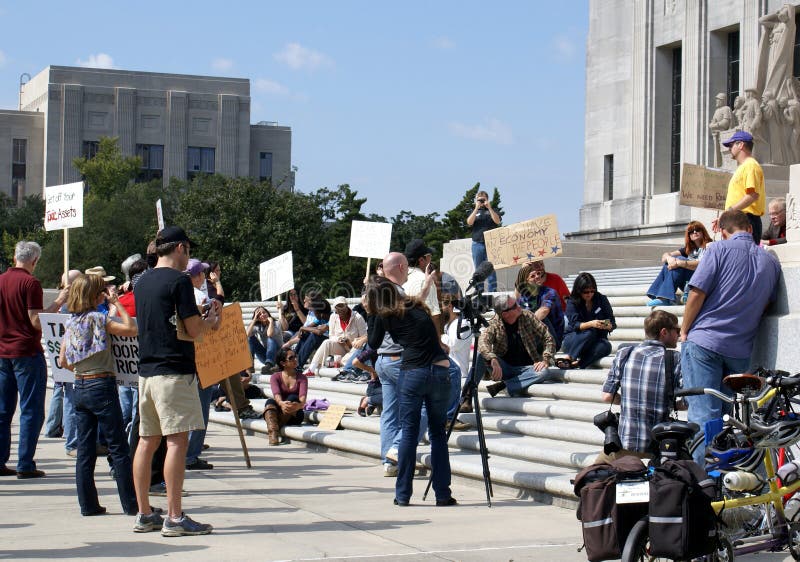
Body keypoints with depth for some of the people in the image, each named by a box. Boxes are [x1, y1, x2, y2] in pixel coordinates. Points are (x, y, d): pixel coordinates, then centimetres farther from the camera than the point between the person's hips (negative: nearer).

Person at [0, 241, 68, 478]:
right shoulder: (30, 283, -12)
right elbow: (36, 321, -17)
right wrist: (58, 302, -8)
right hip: (26, 352, -7)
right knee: (31, 410, -2)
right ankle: (25, 465, -4)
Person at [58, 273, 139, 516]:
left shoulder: (70, 322, 9)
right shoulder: (97, 318, -11)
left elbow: (63, 361, 12)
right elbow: (131, 329, -20)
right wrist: (116, 303, -10)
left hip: (79, 387, 7)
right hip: (102, 386, -7)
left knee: (85, 449, 8)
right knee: (118, 448, -2)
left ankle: (88, 504, 10)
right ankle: (131, 503, 0)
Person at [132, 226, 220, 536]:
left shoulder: (143, 282, 15)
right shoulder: (179, 280, -10)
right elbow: (193, 330, -11)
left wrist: (203, 319, 24)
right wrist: (213, 317, 9)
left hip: (146, 370, 8)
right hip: (174, 370, -8)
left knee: (147, 440, 10)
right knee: (177, 440, -8)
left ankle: (144, 515, 14)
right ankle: (174, 518, -9)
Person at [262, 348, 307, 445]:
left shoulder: (301, 378, 4)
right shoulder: (275, 377, 3)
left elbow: (303, 396, -15)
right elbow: (276, 394, -17)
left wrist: (299, 405, -40)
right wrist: (281, 403, -41)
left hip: (294, 415, 0)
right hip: (278, 412, 0)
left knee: (293, 398, -28)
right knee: (270, 402, -30)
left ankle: (274, 428, -36)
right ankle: (273, 434, -52)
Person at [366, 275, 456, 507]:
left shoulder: (384, 316, 2)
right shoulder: (417, 307, 14)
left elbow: (374, 344, 17)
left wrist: (371, 314, 16)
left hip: (412, 373, -3)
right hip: (440, 370, 3)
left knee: (408, 433, 4)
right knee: (438, 432, 8)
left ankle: (403, 494, 6)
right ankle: (443, 494, 7)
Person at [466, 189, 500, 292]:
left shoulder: (492, 211, 13)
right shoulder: (474, 212, 17)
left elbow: (497, 221, -6)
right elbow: (469, 222, -3)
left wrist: (489, 207, -11)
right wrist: (477, 208, -8)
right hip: (477, 244, 2)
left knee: (491, 270, -7)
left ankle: (492, 293, -8)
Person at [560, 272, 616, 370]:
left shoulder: (602, 300, 0)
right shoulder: (572, 302, -6)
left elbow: (613, 324, -2)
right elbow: (574, 325, -18)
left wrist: (608, 326, -27)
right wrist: (591, 324, -37)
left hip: (596, 341, 2)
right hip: (573, 339, -2)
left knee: (606, 346, -32)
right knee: (590, 332, -33)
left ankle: (575, 363, -41)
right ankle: (569, 357, -30)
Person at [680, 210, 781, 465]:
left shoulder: (720, 249, -3)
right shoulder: (770, 261, 11)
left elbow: (697, 294, -8)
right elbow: (767, 303, 15)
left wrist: (684, 332, 2)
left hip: (704, 341, -5)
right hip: (741, 350, 5)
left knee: (703, 414, -7)